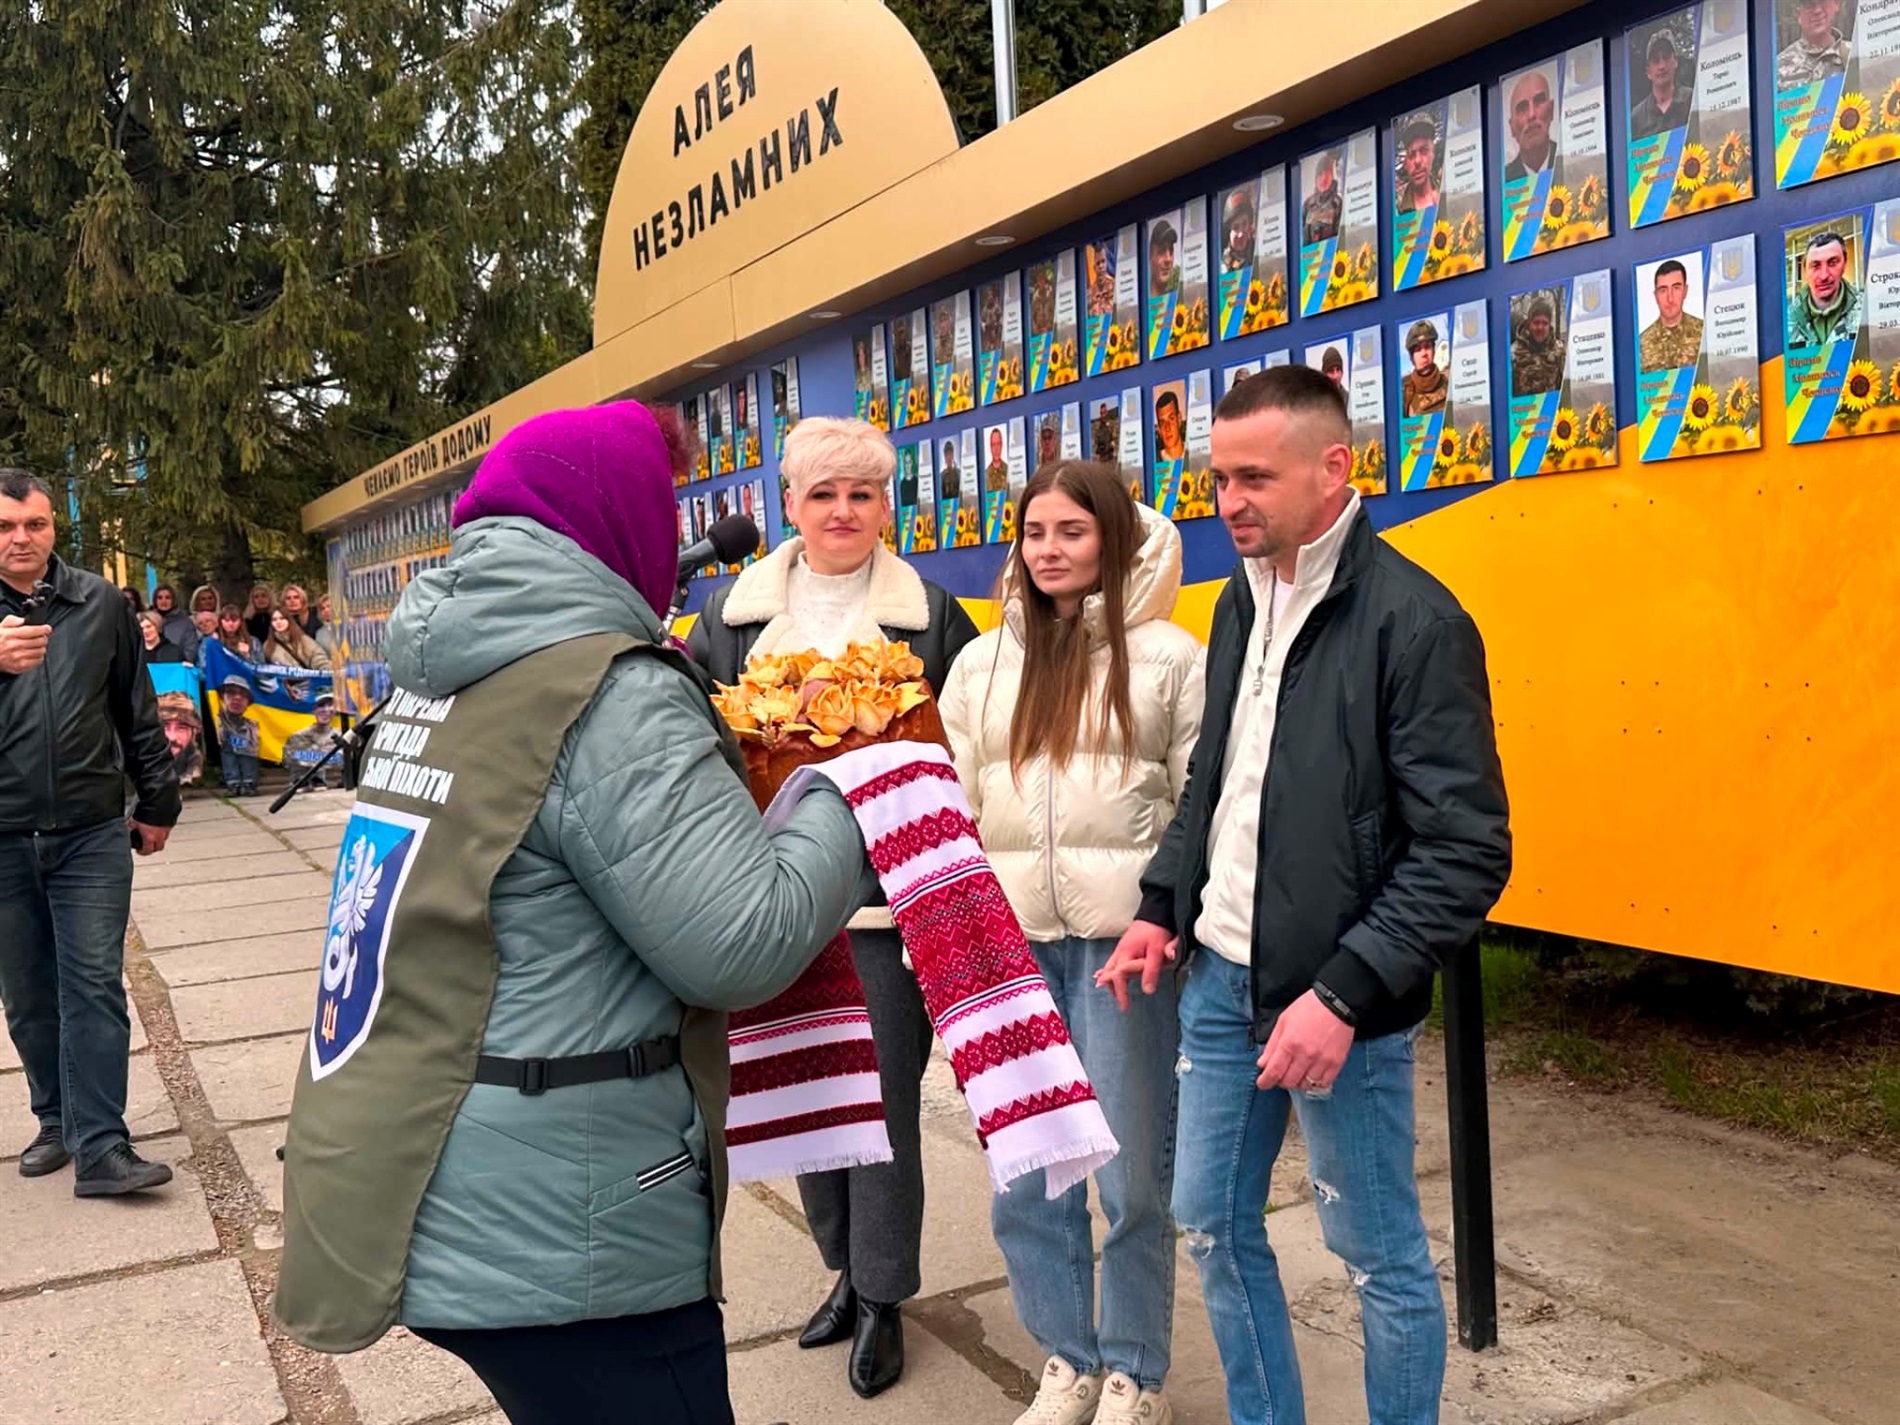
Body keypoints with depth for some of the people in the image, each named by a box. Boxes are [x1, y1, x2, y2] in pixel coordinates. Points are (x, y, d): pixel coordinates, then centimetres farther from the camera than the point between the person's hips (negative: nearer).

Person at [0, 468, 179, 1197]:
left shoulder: (100, 602, 3)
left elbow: (138, 711, 10)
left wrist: (157, 801, 11)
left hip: (92, 833, -1)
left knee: (95, 984, -4)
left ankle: (100, 1148, -3)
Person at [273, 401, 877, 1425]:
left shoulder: (443, 673, 9)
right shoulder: (606, 692, -18)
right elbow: (748, 939, -20)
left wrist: (720, 764, 13)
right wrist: (849, 799, -4)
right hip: (545, 1234, -9)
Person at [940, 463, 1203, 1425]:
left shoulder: (1168, 655, 0)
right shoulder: (982, 663, 11)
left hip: (1127, 937, -3)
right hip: (1012, 941, 4)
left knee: (1133, 1175, 6)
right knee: (1025, 1179, 11)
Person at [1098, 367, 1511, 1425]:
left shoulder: (1414, 619, -15)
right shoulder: (1243, 601, 8)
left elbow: (1466, 850, -18)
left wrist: (1345, 994, -22)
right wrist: (1163, 905, 8)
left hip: (1338, 997, -7)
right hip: (1222, 976, 7)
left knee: (1379, 1254, 9)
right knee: (1213, 1222, 16)